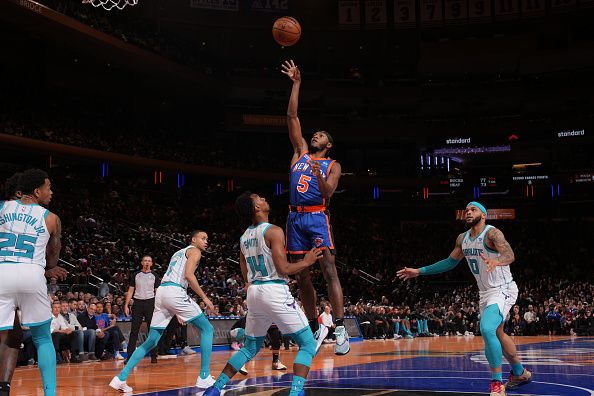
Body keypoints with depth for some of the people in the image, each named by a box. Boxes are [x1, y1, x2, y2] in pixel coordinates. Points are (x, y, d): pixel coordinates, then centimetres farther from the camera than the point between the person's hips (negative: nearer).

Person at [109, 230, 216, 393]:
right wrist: (204, 297, -7)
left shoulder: (178, 253, 31)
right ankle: (204, 378, -3)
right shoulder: (194, 251, 5)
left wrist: (176, 312, 31)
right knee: (207, 329, 3)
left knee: (151, 341, 12)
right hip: (174, 292, -8)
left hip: (161, 291, 8)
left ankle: (121, 378, 4)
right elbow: (188, 275, -12)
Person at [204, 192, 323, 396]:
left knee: (250, 347, 23)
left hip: (253, 293, 8)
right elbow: (283, 269, -16)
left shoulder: (244, 237, 13)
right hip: (275, 291, -7)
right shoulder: (273, 231, -10)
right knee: (308, 343, 1)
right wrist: (306, 262, -1)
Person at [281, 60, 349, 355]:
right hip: (295, 218, 5)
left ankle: (341, 329, -16)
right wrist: (296, 84, 12)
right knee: (302, 277, 4)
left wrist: (318, 175, -26)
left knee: (329, 270, -14)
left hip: (317, 217, -4)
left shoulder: (332, 165, 9)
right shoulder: (300, 153, 19)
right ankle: (315, 329, 12)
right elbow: (291, 117, 15)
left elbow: (328, 193, -7)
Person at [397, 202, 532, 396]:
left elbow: (510, 254, -34)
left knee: (487, 330, -27)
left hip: (503, 290, -9)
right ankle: (520, 373, 44)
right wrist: (419, 271, 16)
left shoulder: (492, 233, -18)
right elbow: (450, 262, 18)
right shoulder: (463, 238, 6)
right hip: (485, 293, 9)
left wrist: (496, 261, -57)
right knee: (497, 334, 21)